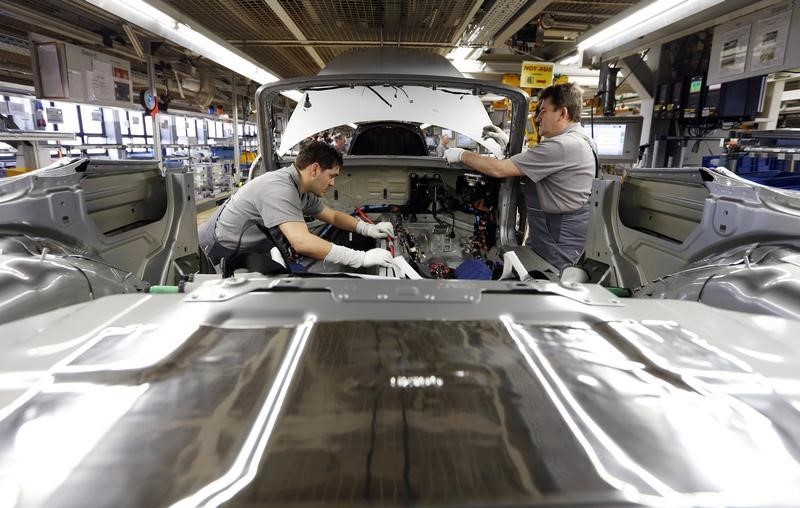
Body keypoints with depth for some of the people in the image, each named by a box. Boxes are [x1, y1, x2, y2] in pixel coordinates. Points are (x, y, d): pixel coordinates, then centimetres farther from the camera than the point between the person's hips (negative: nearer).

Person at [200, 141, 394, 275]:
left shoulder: (304, 190, 0)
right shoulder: (278, 188, -30)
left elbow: (333, 216, 15)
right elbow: (303, 243, -41)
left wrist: (369, 229, -1)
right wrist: (363, 258, -37)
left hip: (243, 246, 9)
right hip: (218, 252, -9)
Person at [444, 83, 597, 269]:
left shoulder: (563, 145, -24)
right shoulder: (578, 140, 11)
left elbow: (499, 170, -22)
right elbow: (531, 163, 23)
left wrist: (462, 155, -9)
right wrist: (508, 143, 16)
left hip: (556, 243, -10)